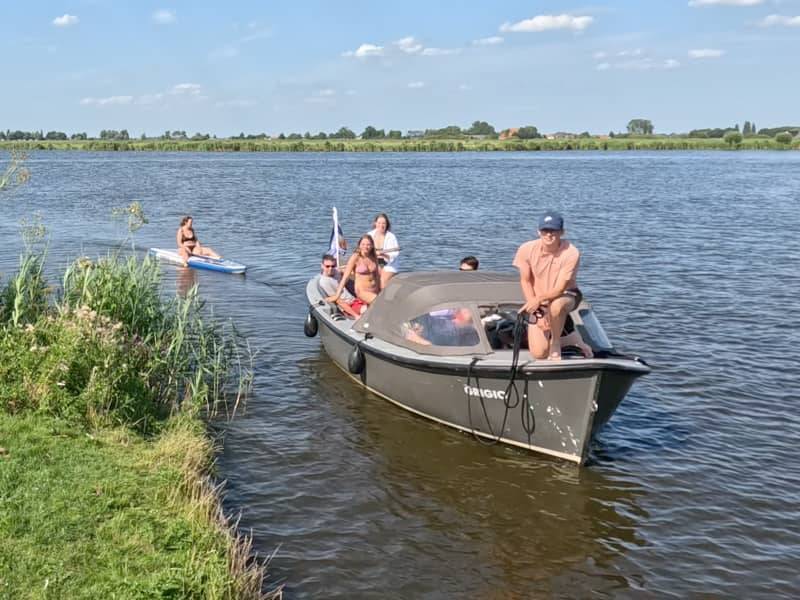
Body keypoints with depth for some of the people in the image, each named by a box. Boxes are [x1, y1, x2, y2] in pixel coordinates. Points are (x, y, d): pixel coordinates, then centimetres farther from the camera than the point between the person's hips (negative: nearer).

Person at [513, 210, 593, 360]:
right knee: (538, 353, -12)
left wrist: (538, 299, -40)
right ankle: (570, 339, 19)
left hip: (567, 296, -2)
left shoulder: (571, 253, -23)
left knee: (556, 305, -42)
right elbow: (525, 282, -5)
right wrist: (537, 313, -12)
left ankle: (555, 342, -12)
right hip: (538, 303, 3)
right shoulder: (527, 249, -15)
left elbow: (560, 289, -23)